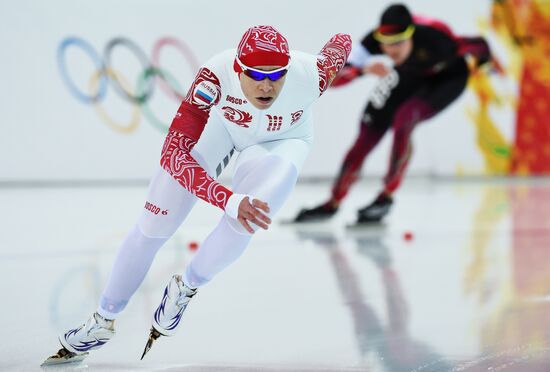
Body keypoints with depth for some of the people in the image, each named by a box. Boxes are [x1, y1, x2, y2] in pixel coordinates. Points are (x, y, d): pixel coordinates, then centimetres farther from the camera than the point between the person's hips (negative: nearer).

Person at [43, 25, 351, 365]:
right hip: (223, 123, 0)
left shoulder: (309, 74, -37)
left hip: (283, 139, 0)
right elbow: (173, 153, -45)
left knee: (244, 220, -28)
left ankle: (184, 290, 2)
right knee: (154, 225, -2)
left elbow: (342, 42, -13)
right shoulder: (216, 74, -40)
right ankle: (104, 320, 20)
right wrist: (230, 200, -56)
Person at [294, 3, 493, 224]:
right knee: (369, 132, 0)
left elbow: (479, 47, -25)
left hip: (448, 76, -4)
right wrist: (364, 68, -50)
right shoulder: (376, 39, -32)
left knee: (403, 120, -28)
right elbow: (334, 77, -38)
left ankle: (386, 197, -12)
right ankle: (333, 204, 17)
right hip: (412, 75, 4)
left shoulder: (432, 37, -40)